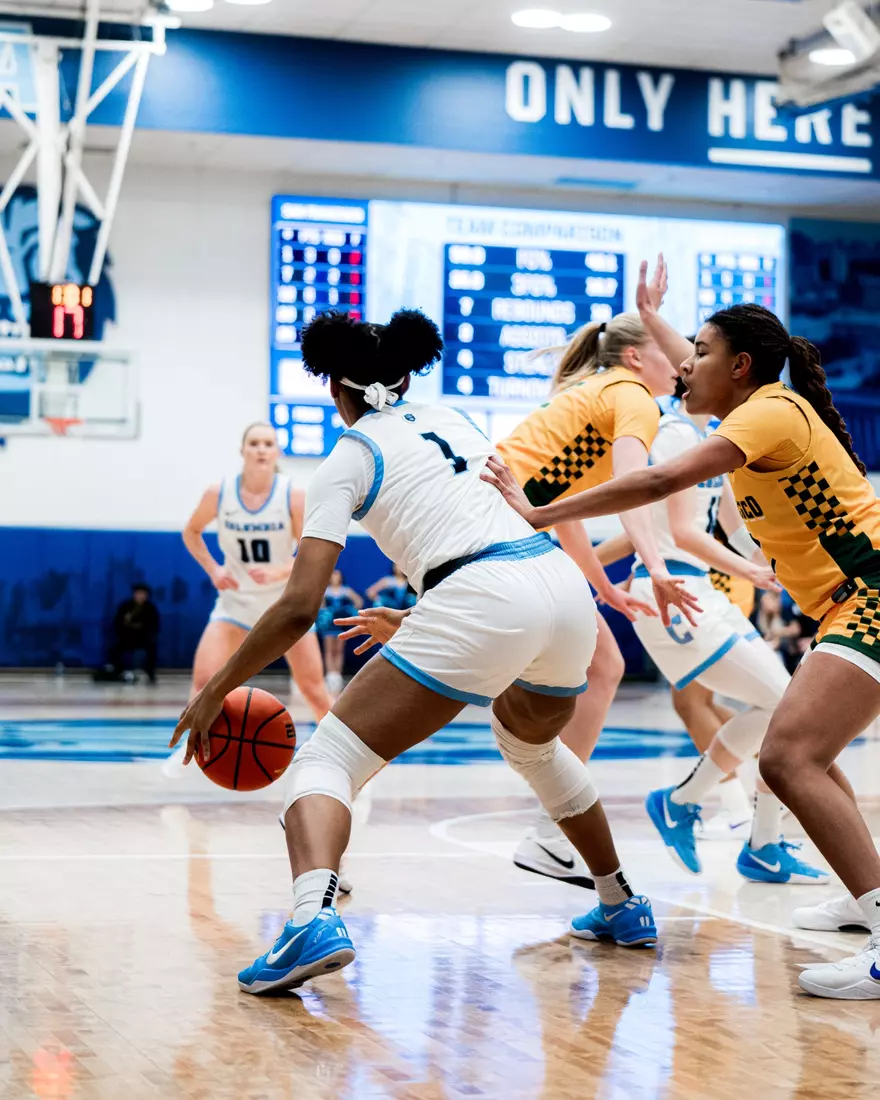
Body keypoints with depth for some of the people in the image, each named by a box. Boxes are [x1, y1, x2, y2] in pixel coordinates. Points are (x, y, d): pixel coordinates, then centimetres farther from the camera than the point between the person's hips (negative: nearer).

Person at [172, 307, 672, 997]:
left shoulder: (349, 460, 8)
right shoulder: (447, 420, 25)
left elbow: (300, 607, 0)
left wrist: (215, 693, 9)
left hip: (482, 602, -7)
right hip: (564, 580, 7)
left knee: (327, 760, -2)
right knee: (531, 742, 37)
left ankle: (314, 917, -32)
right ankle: (622, 907, 45)